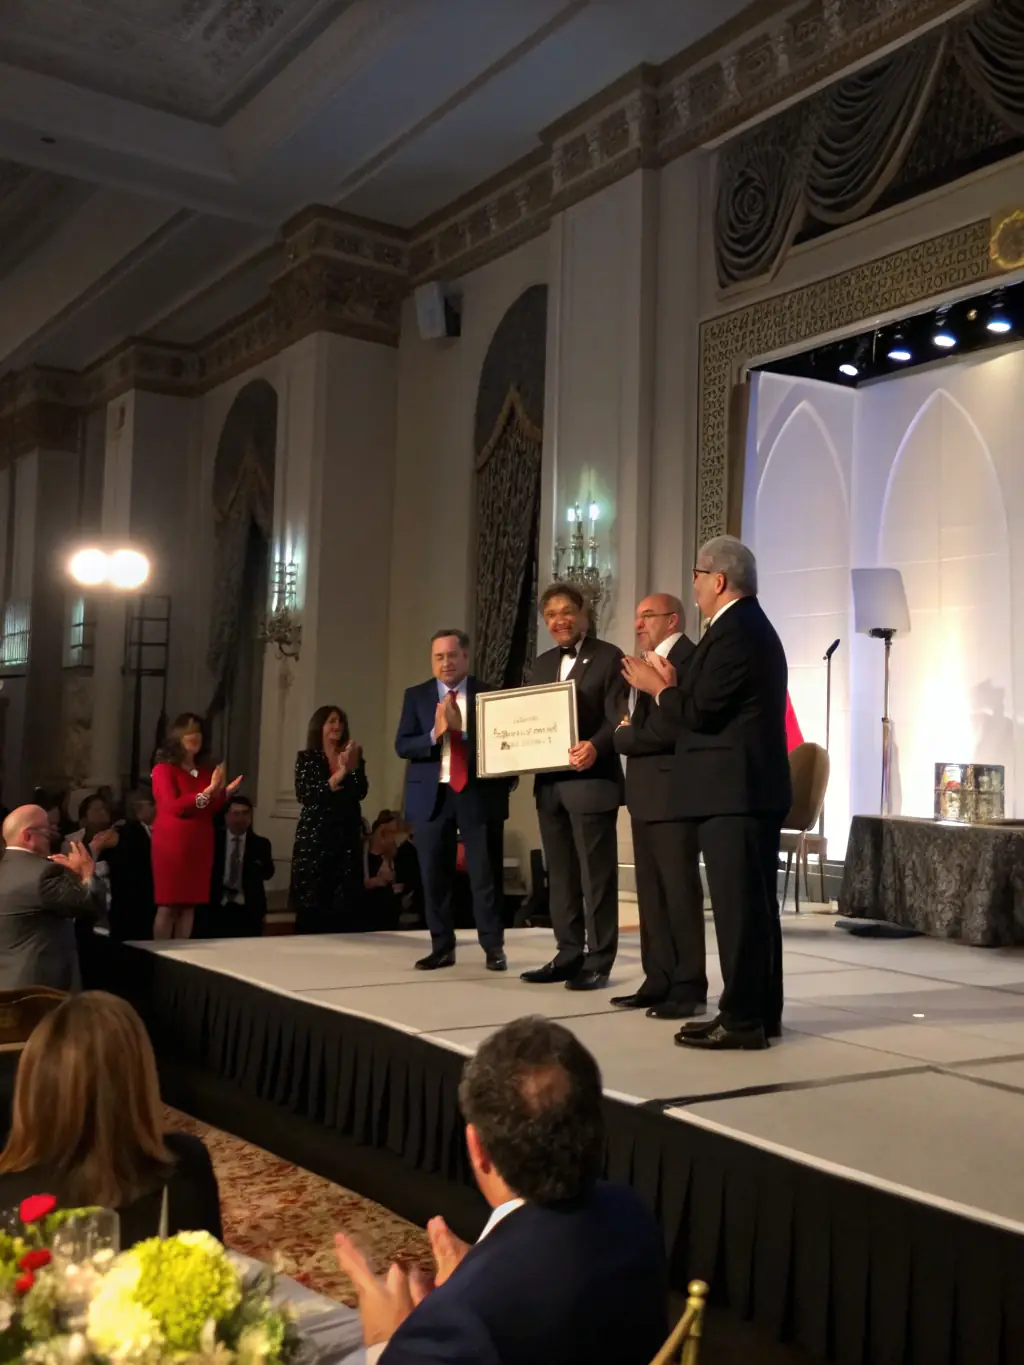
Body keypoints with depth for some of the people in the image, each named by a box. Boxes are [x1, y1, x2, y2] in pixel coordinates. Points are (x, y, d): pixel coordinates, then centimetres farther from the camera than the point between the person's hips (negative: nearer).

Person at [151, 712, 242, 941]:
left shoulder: (206, 770, 12)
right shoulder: (164, 769, -4)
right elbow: (174, 807, -16)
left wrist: (225, 793, 0)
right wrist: (208, 790, -20)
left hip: (200, 845, 5)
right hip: (171, 844, -5)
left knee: (190, 904, 4)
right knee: (168, 905, -6)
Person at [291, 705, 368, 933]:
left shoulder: (353, 757, 12)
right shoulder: (307, 757, 4)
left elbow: (361, 793, 0)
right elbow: (305, 795, -10)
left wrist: (354, 766, -15)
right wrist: (340, 773, -14)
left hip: (347, 837, 3)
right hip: (314, 836, -2)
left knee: (345, 906, -2)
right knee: (311, 906, -3)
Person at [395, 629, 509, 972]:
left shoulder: (489, 695, 2)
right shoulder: (416, 696, 8)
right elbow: (402, 746, 0)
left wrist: (462, 730, -18)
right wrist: (434, 735, -17)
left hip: (478, 794, -2)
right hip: (432, 796, 2)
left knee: (486, 875, 0)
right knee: (434, 876, 7)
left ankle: (493, 948, 9)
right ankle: (442, 947, 17)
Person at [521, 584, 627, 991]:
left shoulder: (609, 657, -4)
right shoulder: (543, 663, 17)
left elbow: (618, 720, -12)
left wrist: (595, 747, -29)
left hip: (591, 781, -7)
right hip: (549, 783, 7)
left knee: (596, 875, -1)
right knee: (560, 874, 12)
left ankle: (598, 961, 6)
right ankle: (569, 955, 22)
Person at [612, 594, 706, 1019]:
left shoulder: (688, 659, -12)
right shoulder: (645, 664, 20)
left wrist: (623, 737, -6)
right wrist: (627, 732, -4)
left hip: (673, 792, -9)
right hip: (645, 793, 9)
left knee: (680, 892, -3)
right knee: (651, 893, 11)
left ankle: (688, 987, 4)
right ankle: (658, 981, 17)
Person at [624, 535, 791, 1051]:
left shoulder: (734, 632, -15)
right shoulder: (750, 627, 19)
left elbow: (700, 712, -18)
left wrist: (660, 689, -3)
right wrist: (674, 687, 13)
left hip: (734, 791, -11)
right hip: (751, 788, 11)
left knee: (737, 905, -7)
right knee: (754, 902, 14)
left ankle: (741, 1019, -2)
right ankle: (761, 1010, 21)